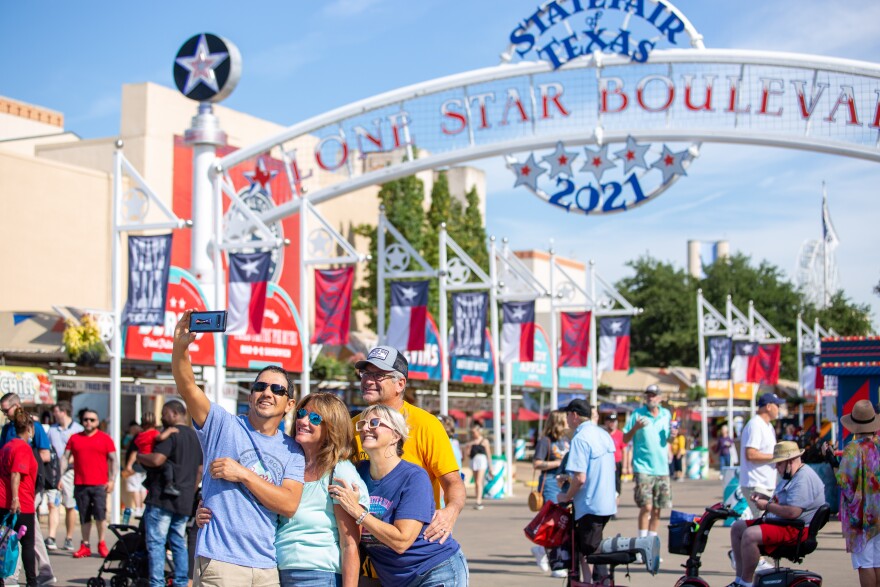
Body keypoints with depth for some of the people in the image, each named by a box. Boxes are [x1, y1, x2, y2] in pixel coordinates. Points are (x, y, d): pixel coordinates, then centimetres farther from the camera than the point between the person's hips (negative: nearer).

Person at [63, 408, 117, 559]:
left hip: (99, 484, -2)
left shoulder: (105, 438, 5)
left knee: (100, 514, -7)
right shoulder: (74, 438, 11)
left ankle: (102, 543, 8)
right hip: (80, 484, 2)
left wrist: (112, 480, -6)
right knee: (84, 517, 6)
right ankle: (85, 546, 12)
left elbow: (113, 460, 3)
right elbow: (65, 458, 11)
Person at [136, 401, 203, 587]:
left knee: (156, 542, -6)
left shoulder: (170, 434, -10)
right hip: (184, 501, 9)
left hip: (162, 498, -9)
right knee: (179, 542, 13)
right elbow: (199, 470, 22)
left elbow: (156, 460, -21)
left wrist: (139, 456, -4)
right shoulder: (195, 437, 18)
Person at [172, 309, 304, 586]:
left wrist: (243, 474, -13)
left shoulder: (291, 450, 9)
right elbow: (187, 386, -13)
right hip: (220, 563, -3)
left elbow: (289, 505, -6)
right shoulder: (224, 425, 2)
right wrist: (180, 345, -30)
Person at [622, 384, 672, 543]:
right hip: (643, 467, -4)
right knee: (646, 506, -14)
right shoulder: (637, 414, 0)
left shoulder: (666, 414, 11)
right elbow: (625, 439, -1)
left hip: (662, 468, 4)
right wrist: (635, 427, -20)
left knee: (657, 510, 7)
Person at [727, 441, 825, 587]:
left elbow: (792, 512, -29)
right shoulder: (790, 476, 18)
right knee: (737, 527, 9)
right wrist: (764, 497, 9)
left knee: (750, 535, -29)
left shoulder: (804, 479, -20)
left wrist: (767, 506, -16)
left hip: (796, 529, -12)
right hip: (779, 521, 12)